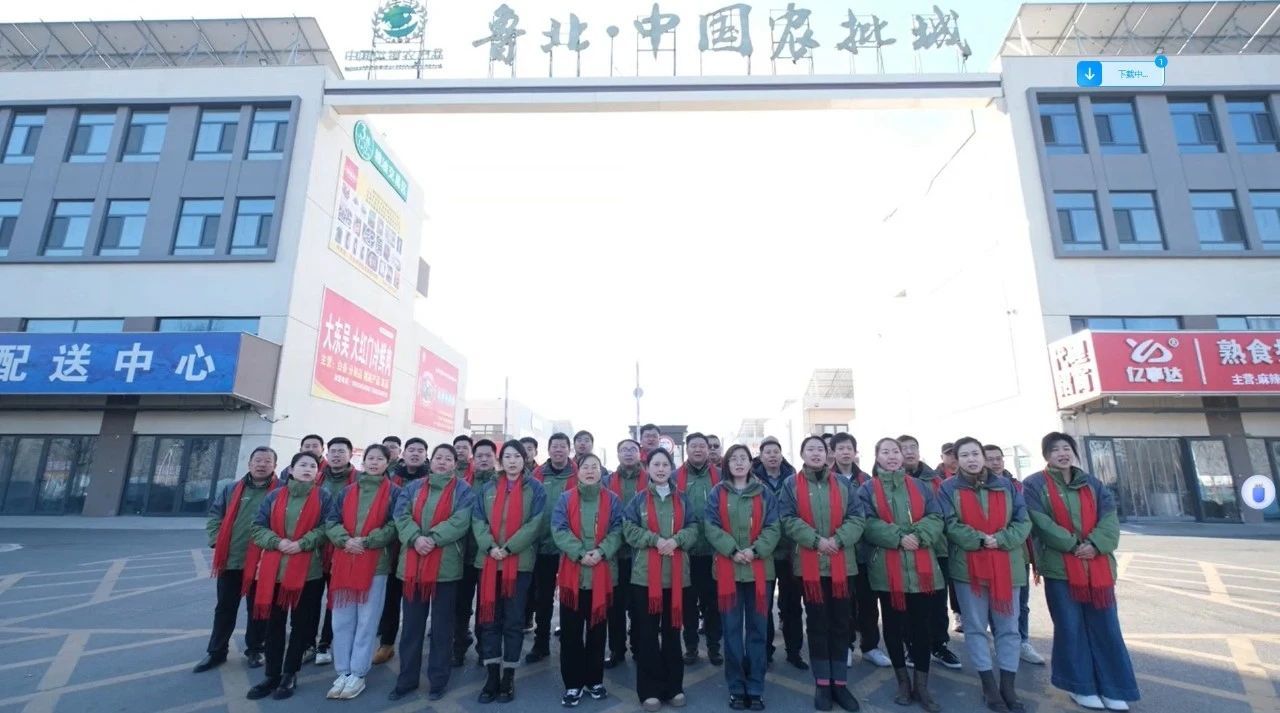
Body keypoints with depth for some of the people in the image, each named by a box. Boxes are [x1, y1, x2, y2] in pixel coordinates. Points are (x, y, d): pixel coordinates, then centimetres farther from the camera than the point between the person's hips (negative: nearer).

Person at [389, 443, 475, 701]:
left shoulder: (462, 490, 1)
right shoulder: (413, 487, 11)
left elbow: (461, 521, -12)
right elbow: (401, 515, -2)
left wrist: (432, 539, -22)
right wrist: (415, 538, -19)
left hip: (445, 565, -3)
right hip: (412, 564, 3)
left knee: (442, 627, 7)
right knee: (412, 625, 13)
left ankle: (438, 680, 21)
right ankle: (407, 679, 27)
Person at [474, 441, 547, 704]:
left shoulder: (535, 489, 0)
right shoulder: (488, 488, 11)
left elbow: (535, 524, -8)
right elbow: (478, 520, 2)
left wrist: (508, 548, -16)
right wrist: (490, 547, -14)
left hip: (520, 562, -3)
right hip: (489, 560, 3)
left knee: (513, 620, 5)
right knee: (489, 619, 7)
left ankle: (508, 678, 17)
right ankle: (491, 677, 18)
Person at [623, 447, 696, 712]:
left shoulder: (682, 498, 7)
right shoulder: (639, 499, 1)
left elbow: (693, 528, 3)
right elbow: (629, 529, -4)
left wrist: (676, 540, -16)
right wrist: (655, 539, -17)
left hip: (676, 574, 2)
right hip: (645, 574, -2)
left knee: (672, 631, 12)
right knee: (647, 633, 4)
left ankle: (674, 687, 25)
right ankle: (650, 690, 16)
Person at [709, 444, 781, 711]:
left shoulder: (764, 493, 5)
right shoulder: (717, 494, 2)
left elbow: (773, 528, -1)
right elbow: (711, 528, -4)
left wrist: (755, 550, -15)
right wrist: (733, 551, -17)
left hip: (759, 569, 1)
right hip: (728, 569, -1)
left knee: (757, 629, 8)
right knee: (732, 630, 6)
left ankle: (756, 689, 19)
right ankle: (736, 689, 18)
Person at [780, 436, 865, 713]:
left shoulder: (843, 483, 6)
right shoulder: (791, 485, 1)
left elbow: (857, 517, 0)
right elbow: (789, 520, -7)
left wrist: (837, 539, -15)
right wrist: (816, 540, -18)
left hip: (842, 563, 2)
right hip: (809, 564, -2)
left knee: (841, 623, 9)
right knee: (817, 624, 7)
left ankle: (840, 682, 22)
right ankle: (822, 684, 18)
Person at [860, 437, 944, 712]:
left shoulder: (920, 486, 12)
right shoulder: (868, 490, 3)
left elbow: (936, 518, 2)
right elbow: (868, 524, -8)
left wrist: (919, 536, -16)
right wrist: (898, 537, -20)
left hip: (921, 567, 2)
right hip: (888, 568, -2)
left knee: (922, 626, 5)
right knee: (893, 625, 8)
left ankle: (922, 686, 17)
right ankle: (903, 681, 23)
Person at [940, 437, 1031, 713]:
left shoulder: (1006, 485, 6)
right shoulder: (949, 488, -2)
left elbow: (1023, 521, 0)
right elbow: (950, 525, -9)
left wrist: (1000, 539, -15)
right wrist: (980, 539, -20)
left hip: (1006, 566, 3)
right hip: (968, 566, -2)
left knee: (1009, 628, 10)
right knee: (976, 627, 5)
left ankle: (1008, 686, 22)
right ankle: (989, 686, 18)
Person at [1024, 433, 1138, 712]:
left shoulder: (1091, 482, 9)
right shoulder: (1035, 485, -5)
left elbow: (1109, 515, 0)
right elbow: (1039, 522, -12)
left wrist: (1096, 544, -15)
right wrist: (1072, 545, -17)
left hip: (1098, 565, 4)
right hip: (1059, 566, -4)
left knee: (1105, 627, 9)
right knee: (1071, 628, 6)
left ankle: (1113, 689, 22)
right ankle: (1081, 687, 19)